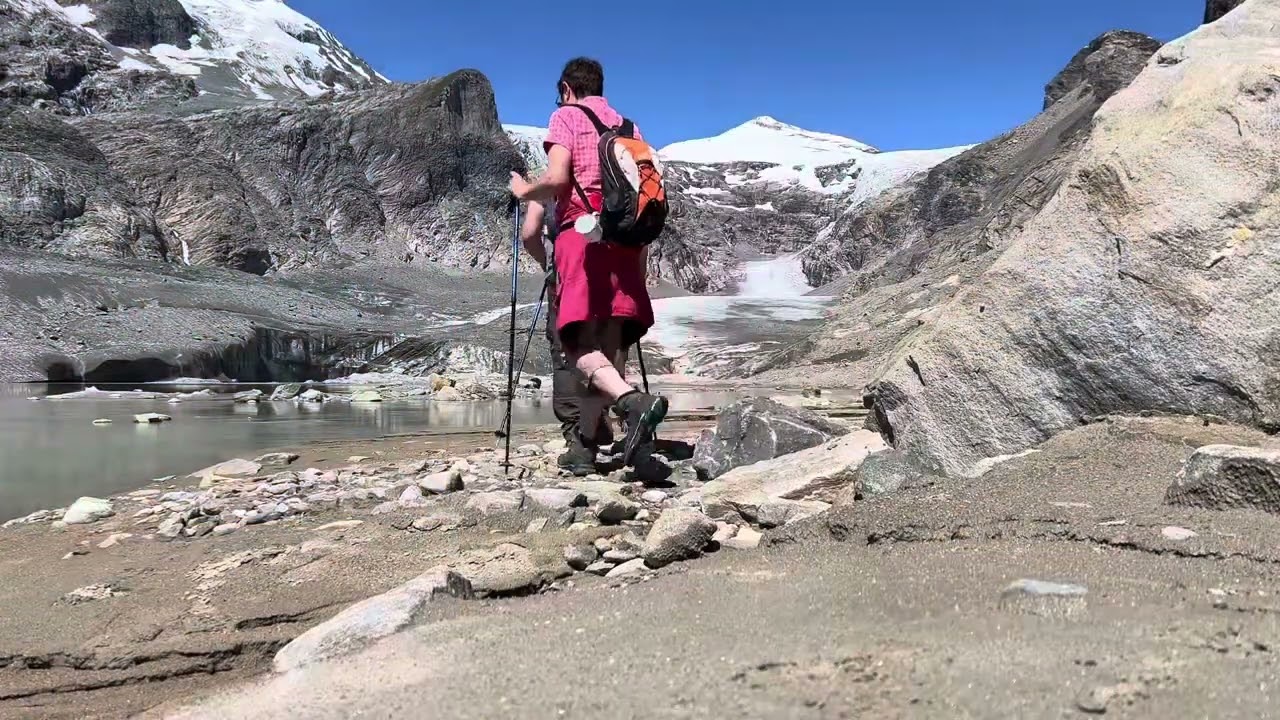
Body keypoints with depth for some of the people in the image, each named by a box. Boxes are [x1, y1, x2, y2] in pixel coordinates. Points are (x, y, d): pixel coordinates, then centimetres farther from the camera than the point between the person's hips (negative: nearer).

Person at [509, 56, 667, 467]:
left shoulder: (566, 116, 9)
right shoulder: (629, 126, 24)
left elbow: (557, 179, -8)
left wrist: (524, 190, 11)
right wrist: (640, 260, 21)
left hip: (581, 234, -5)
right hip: (624, 239, 5)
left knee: (581, 343, -11)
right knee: (611, 344, 2)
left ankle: (634, 402, -36)